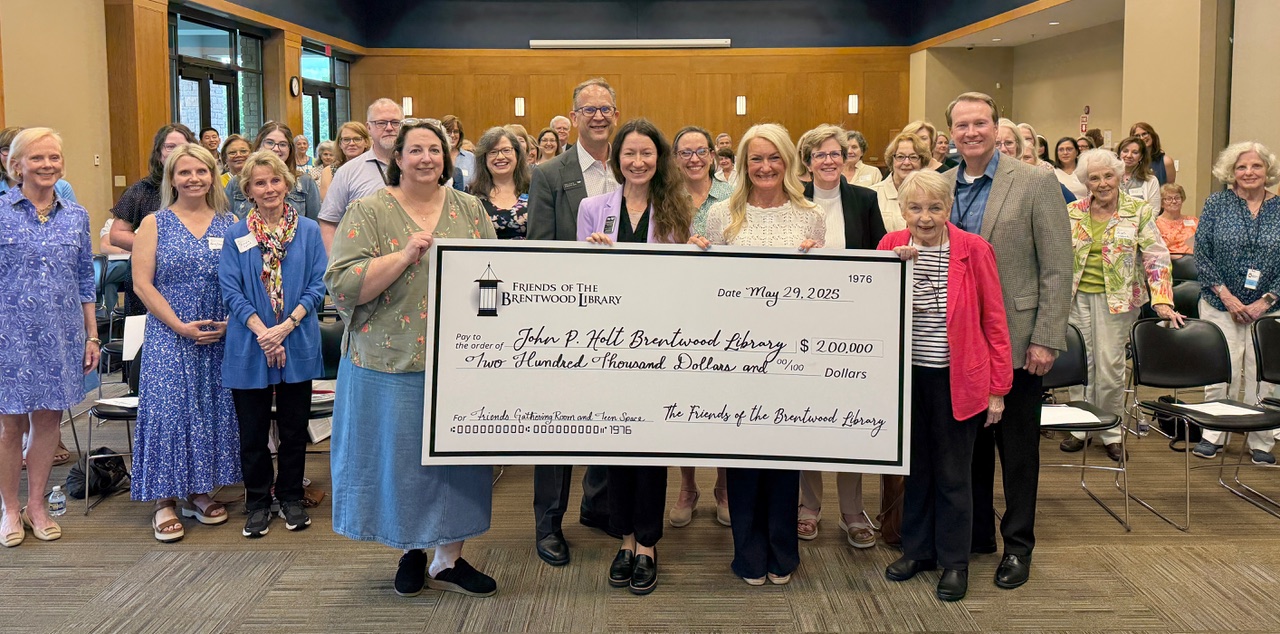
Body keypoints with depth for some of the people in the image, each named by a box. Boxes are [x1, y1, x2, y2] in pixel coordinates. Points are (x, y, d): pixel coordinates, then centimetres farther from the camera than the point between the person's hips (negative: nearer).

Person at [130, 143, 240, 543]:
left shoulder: (230, 224, 7)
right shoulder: (154, 224, 1)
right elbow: (142, 283, -5)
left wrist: (230, 322, -10)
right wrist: (182, 326, -14)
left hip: (221, 336, 3)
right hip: (170, 337, -3)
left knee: (212, 409, 7)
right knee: (169, 409, -6)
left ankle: (200, 492, 20)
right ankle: (165, 500, 3)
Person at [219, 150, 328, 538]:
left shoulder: (309, 231, 4)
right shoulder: (235, 236, 3)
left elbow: (317, 286, -1)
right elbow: (231, 291, -3)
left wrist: (286, 326, -13)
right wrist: (261, 331, -15)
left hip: (299, 345, 0)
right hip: (249, 346, 0)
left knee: (294, 428, 9)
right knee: (253, 430, 7)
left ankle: (291, 498, 24)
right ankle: (257, 503, 21)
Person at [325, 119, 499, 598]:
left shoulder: (470, 211, 8)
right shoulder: (369, 212, -3)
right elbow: (342, 286, -12)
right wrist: (404, 255, -20)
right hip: (392, 363, -3)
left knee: (457, 457, 8)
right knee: (401, 459, 7)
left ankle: (449, 559, 22)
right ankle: (410, 552, 28)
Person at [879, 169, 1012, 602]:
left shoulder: (973, 250, -8)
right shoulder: (892, 246, 0)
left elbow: (993, 320, -6)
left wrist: (998, 388, -7)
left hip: (955, 378, -3)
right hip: (907, 373, 3)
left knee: (953, 473, 6)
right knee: (915, 465, 15)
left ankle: (954, 562, 20)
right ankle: (918, 549, 31)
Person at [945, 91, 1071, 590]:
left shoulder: (1036, 184, -6)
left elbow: (1057, 269, -8)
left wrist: (1045, 339, -13)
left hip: (1015, 338, -4)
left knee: (1017, 446, 7)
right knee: (968, 441, 13)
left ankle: (1017, 545, 21)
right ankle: (975, 533, 29)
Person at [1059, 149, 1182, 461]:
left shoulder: (1139, 212, -1)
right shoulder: (1072, 213, 5)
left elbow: (1157, 258, -4)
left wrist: (1162, 301, -12)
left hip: (1116, 298, -2)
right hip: (1077, 296, 2)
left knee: (1110, 366, -2)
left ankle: (1112, 433, 12)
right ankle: (1079, 427, 18)